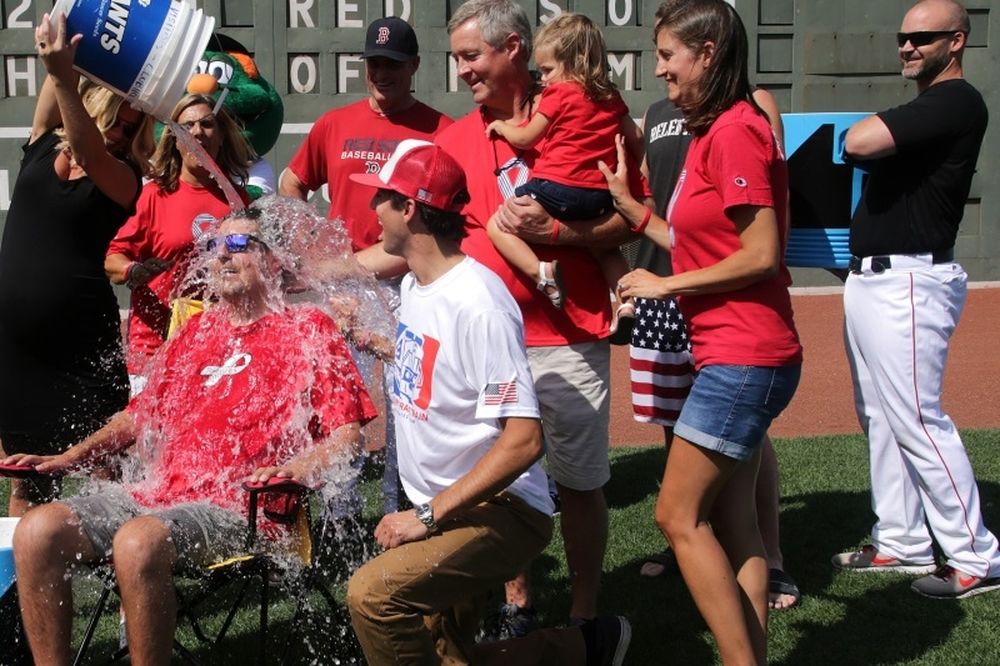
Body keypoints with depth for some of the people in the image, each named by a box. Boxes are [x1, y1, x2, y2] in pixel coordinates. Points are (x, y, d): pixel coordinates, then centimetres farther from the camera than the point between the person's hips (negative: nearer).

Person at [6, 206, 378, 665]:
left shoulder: (307, 330, 6)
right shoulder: (196, 332, 24)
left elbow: (347, 432, -2)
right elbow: (139, 416, 30)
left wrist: (296, 469, -22)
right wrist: (66, 459, 17)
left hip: (235, 508, -6)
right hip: (153, 492, 6)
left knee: (137, 541, -35)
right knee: (38, 531, -16)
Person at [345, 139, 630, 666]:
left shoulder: (476, 302, -22)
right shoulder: (412, 285, 5)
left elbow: (524, 440, -27)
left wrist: (428, 516, -25)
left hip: (500, 510, -9)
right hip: (441, 510, 9)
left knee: (372, 594, -28)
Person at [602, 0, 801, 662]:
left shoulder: (734, 130, -15)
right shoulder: (716, 131, 15)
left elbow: (760, 255, -19)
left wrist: (665, 284, -11)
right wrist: (629, 204, 11)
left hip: (743, 358, -10)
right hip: (740, 356, 10)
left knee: (679, 515, -5)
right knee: (731, 522, 11)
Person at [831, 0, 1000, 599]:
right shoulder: (920, 111, 18)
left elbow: (858, 143, -25)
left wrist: (881, 128, -5)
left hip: (907, 284, -10)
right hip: (870, 280, 10)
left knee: (917, 421, -8)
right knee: (880, 418, 13)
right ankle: (903, 543, 23)